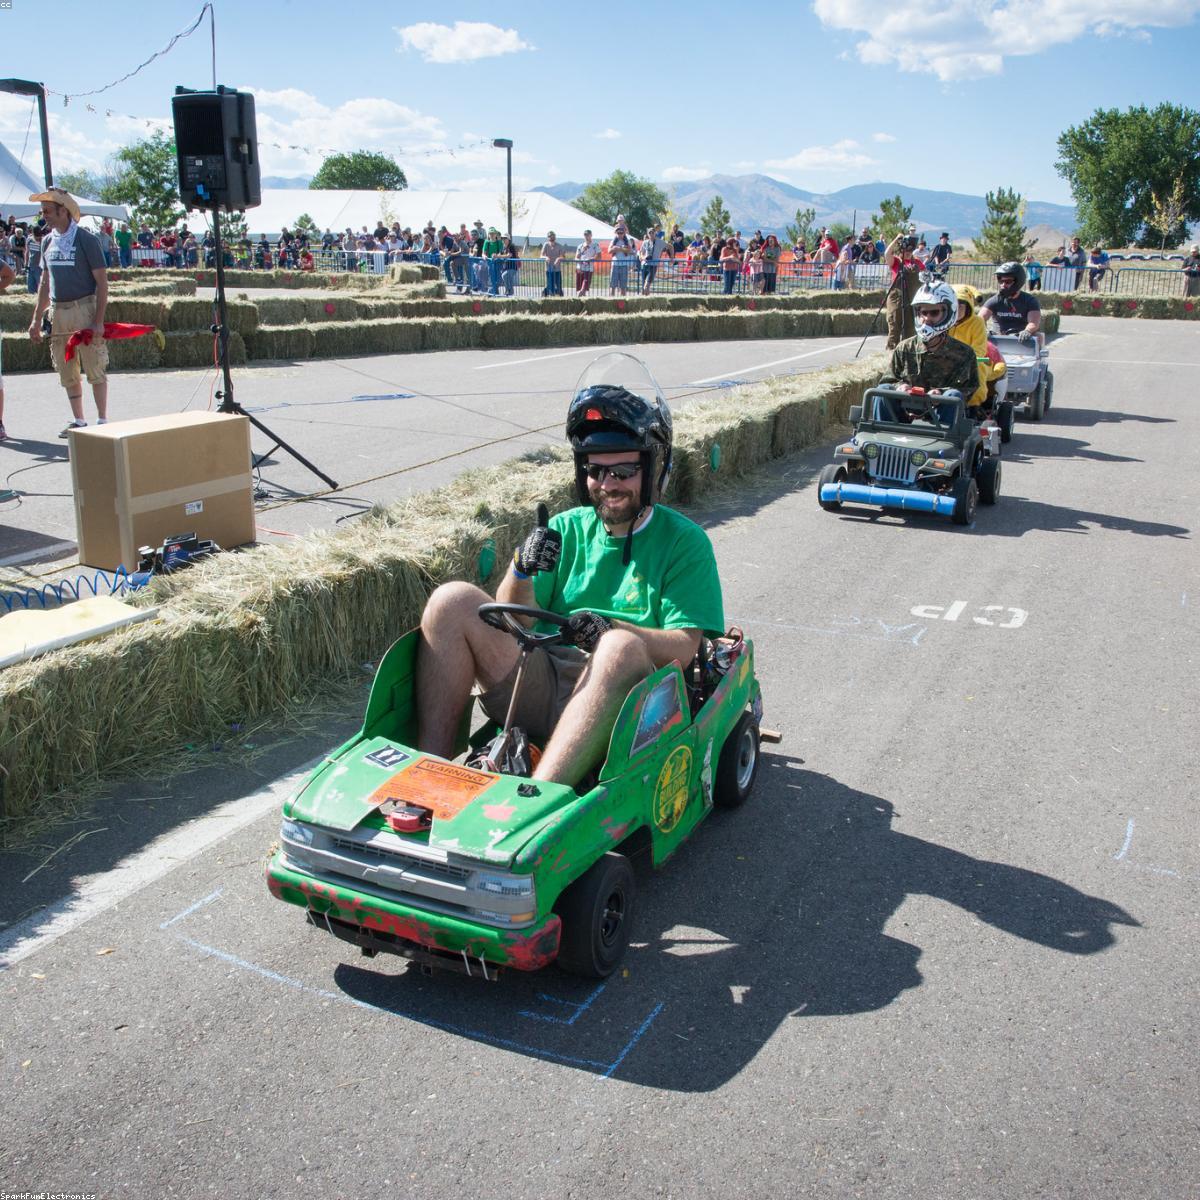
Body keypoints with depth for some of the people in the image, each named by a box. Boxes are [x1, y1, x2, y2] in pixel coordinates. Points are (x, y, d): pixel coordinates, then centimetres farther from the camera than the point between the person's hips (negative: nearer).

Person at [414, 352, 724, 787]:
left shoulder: (684, 542, 5)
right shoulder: (566, 529, 15)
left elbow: (684, 648, -6)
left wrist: (609, 629, -24)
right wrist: (522, 571, -13)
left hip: (617, 703, -4)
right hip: (539, 686, 4)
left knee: (621, 647, -37)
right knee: (452, 600, -14)